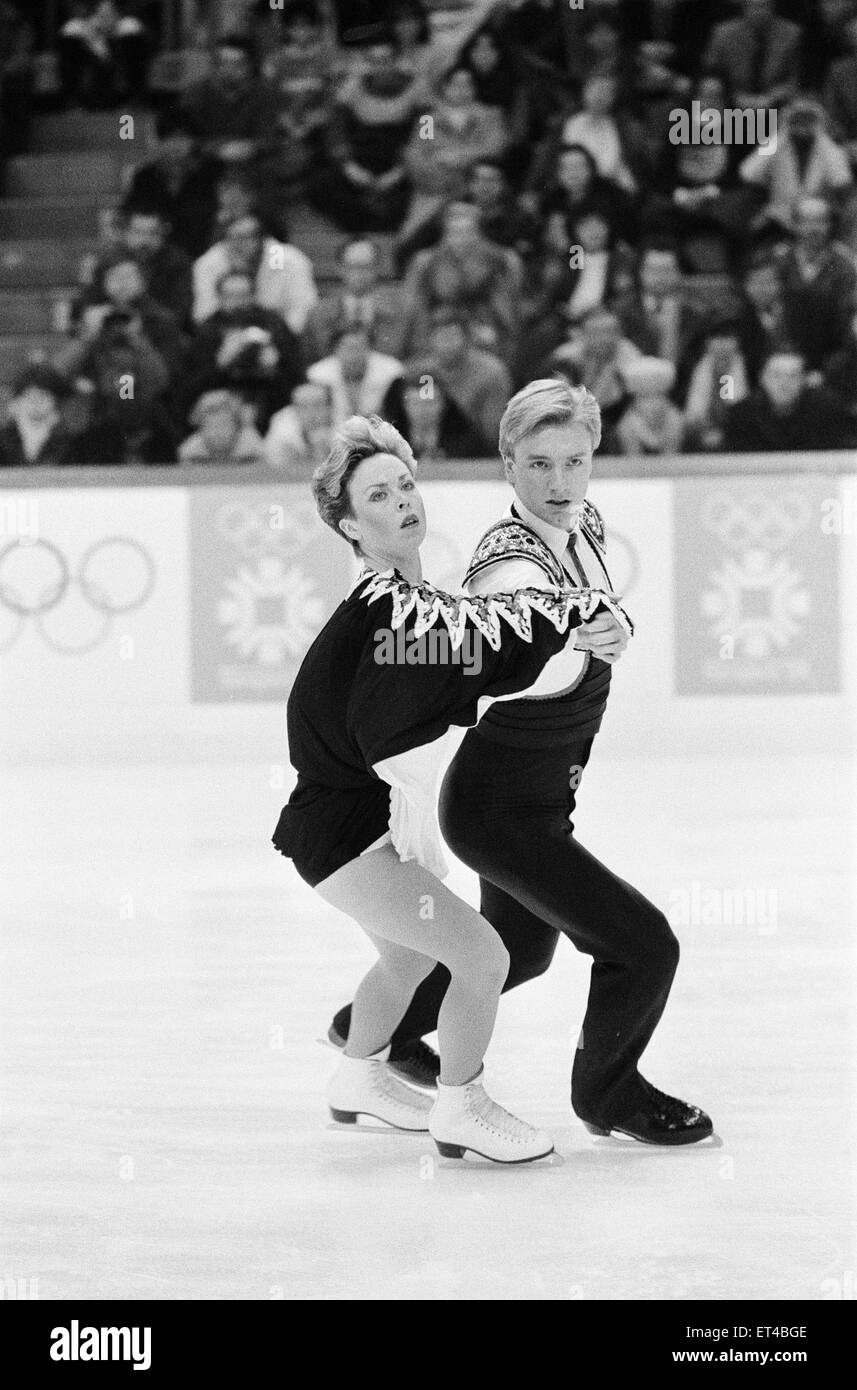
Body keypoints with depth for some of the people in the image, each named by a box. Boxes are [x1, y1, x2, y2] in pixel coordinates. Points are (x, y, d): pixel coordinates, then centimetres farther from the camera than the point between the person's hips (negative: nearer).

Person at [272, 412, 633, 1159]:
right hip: (338, 832, -11)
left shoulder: (410, 599, 5)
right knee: (481, 955, -11)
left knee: (411, 950, 32)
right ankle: (461, 1109, 9)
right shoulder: (384, 608, -25)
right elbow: (490, 636, -33)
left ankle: (361, 1078, 55)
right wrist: (590, 609, -23)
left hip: (367, 819, 11)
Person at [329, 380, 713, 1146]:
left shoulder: (587, 526, -3)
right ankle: (608, 1091, 19)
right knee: (644, 945, -7)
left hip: (546, 790, 9)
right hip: (502, 809, -9)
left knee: (520, 947, 30)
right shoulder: (513, 564, -30)